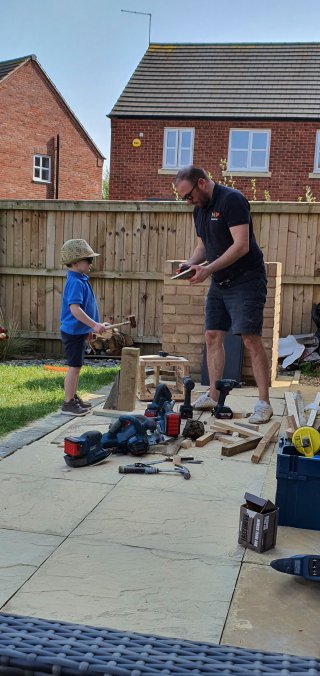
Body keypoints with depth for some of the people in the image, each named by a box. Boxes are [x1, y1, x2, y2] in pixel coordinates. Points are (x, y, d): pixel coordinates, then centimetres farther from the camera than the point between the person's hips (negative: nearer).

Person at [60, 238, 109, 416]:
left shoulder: (81, 280, 10)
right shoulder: (75, 283, -20)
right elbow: (74, 308, -30)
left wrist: (91, 326, 23)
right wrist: (94, 325, -32)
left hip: (79, 331, 10)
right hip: (73, 332, -10)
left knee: (76, 366, 18)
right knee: (74, 366, -4)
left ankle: (74, 398, 29)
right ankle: (68, 404, 4)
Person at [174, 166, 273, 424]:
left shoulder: (232, 200, -16)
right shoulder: (200, 209, 11)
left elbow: (241, 246, -23)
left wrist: (208, 269, -24)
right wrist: (190, 264, 0)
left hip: (246, 280, -9)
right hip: (220, 283, 9)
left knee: (251, 340, -11)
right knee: (213, 337, 7)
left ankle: (264, 404, -5)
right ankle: (213, 396, 16)